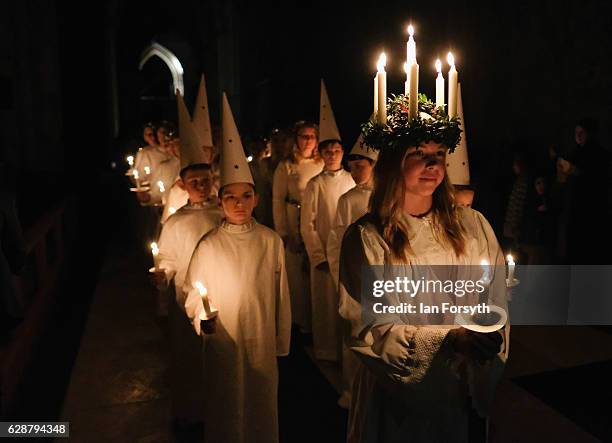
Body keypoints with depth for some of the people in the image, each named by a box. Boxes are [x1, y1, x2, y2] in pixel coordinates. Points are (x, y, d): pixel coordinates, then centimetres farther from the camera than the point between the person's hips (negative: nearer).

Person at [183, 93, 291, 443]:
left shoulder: (272, 241, -6)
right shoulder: (208, 246, -9)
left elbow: (281, 296, 0)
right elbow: (193, 294, -4)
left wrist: (282, 343, 5)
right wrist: (202, 318, -24)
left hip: (262, 341, 1)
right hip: (223, 344, -1)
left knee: (262, 406, 17)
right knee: (226, 409, 14)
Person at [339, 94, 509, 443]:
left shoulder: (472, 225, -4)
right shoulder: (366, 238, -14)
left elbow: (497, 306, 0)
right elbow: (370, 330, -19)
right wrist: (449, 340, -29)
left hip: (465, 393, 3)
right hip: (397, 396, -2)